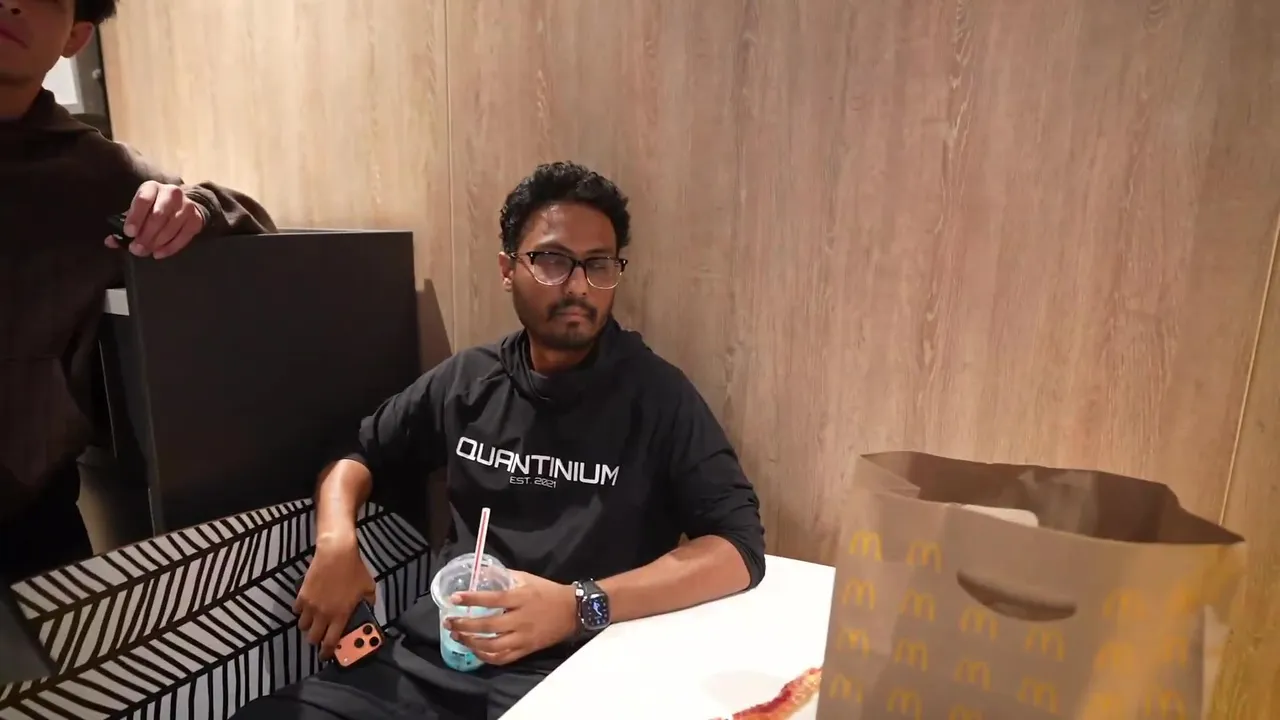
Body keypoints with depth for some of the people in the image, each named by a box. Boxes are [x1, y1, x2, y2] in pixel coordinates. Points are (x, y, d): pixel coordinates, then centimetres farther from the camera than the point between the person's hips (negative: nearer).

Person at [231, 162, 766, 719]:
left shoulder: (656, 394, -4)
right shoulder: (467, 381, 8)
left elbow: (740, 547, -11)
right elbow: (359, 453, 21)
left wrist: (580, 607, -23)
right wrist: (336, 542, 0)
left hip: (573, 672, -3)